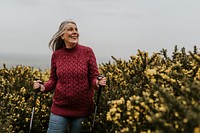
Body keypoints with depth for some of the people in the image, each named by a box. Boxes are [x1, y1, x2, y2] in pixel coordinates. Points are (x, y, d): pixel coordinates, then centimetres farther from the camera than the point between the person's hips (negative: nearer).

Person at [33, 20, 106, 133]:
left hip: (83, 108, -1)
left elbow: (94, 78, -4)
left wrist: (98, 83, -26)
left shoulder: (87, 52, -6)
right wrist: (43, 87, -12)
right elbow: (53, 79, 7)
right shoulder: (56, 55, -1)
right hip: (60, 108, 1)